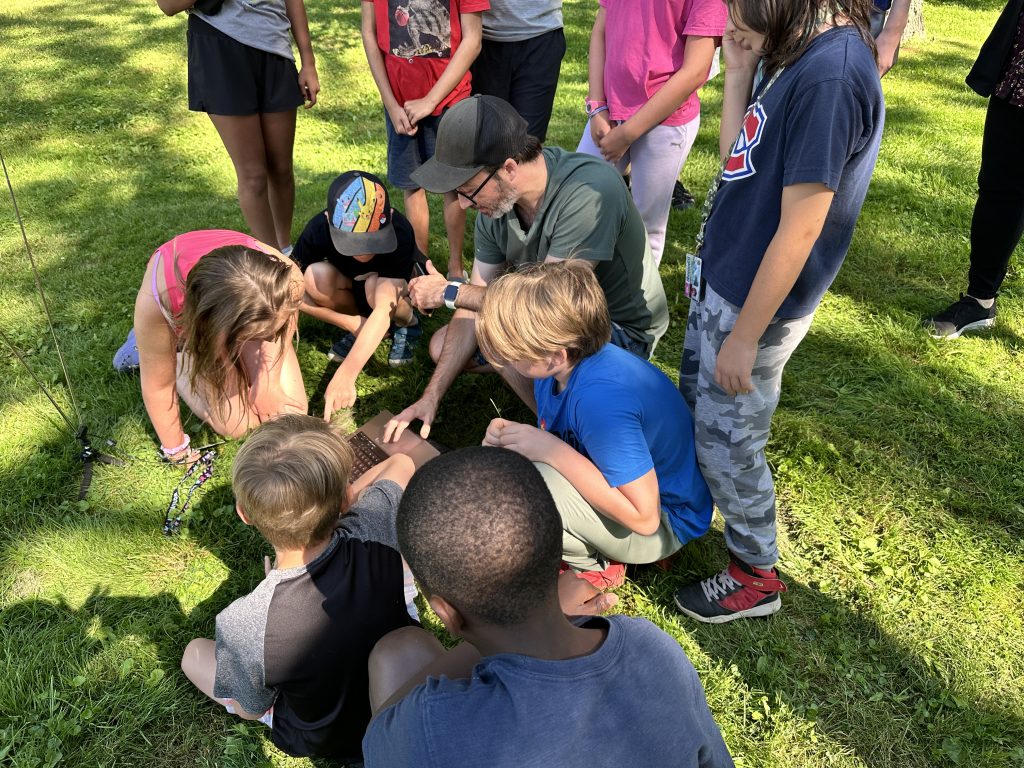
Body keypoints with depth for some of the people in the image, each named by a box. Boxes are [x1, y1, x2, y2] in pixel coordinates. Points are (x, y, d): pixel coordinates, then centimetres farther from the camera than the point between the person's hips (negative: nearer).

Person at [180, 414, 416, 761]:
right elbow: (401, 463, -7)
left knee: (195, 653, 15)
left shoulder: (242, 625, -38)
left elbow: (250, 709, -13)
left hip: (329, 742, -2)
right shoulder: (372, 535, -31)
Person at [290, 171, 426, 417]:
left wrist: (344, 375, -56)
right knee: (316, 277, -30)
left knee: (377, 286, -37)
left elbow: (383, 310, -46)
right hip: (352, 292, 3)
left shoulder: (400, 233, -38)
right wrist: (350, 323, -25)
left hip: (398, 289, -2)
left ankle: (407, 323, -3)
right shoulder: (318, 230, -31)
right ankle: (359, 329, -2)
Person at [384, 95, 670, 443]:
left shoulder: (590, 190, -34)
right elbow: (474, 309, -5)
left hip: (625, 329, -8)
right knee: (442, 346, 7)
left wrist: (449, 292, -20)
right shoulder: (495, 201, -9)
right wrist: (431, 398, -10)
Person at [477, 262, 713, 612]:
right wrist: (510, 434, -16)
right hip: (621, 479, 9)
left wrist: (550, 450, -33)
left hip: (660, 525, -8)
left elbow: (643, 516, -34)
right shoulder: (560, 366, -10)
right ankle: (592, 547, 6)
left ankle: (593, 569, -1)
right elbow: (554, 444, 6)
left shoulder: (602, 396, -36)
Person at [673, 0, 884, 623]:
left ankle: (757, 576, 31)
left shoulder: (830, 74, -27)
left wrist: (744, 336, -21)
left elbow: (800, 229, -26)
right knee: (696, 407, 24)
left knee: (728, 441, 8)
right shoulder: (802, 58, 3)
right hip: (720, 279, 9)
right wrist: (740, 74, 3)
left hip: (754, 301, -9)